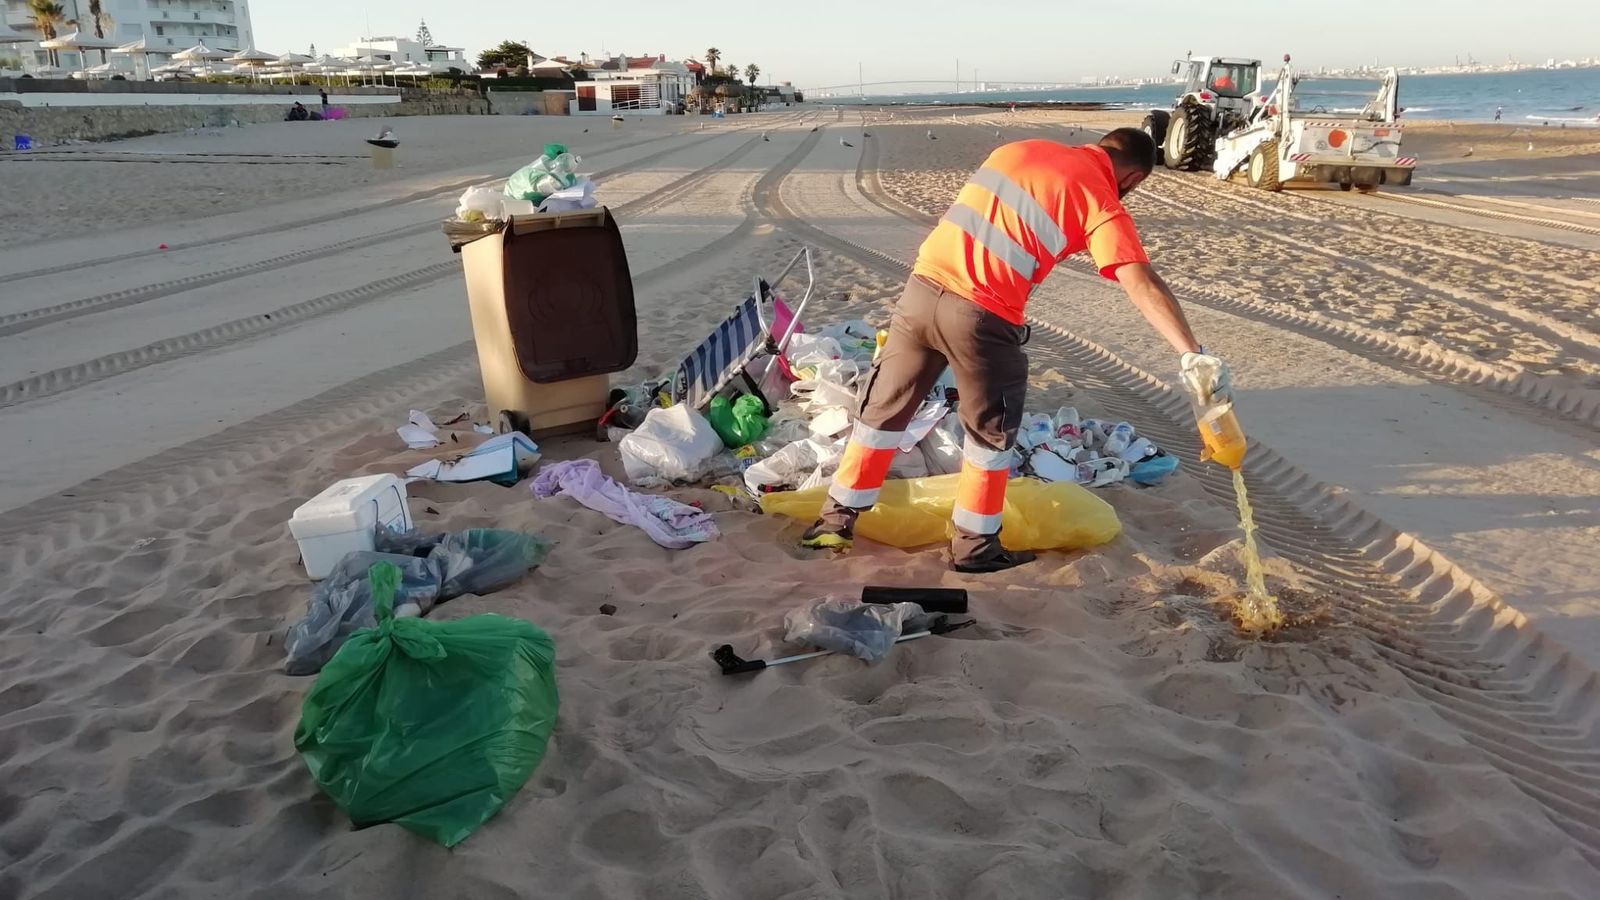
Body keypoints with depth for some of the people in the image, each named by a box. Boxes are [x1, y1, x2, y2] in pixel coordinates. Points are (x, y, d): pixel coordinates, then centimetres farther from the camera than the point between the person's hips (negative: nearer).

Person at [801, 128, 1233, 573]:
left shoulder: (1020, 148, 17)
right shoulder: (1101, 203, -1)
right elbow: (1141, 285, -12)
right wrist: (1194, 355, -14)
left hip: (922, 288, 5)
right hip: (981, 316, -5)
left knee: (883, 410, 17)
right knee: (991, 432, 15)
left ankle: (836, 520, 27)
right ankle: (974, 546, 25)